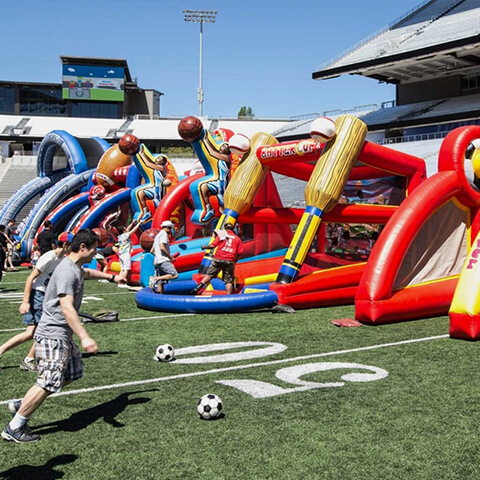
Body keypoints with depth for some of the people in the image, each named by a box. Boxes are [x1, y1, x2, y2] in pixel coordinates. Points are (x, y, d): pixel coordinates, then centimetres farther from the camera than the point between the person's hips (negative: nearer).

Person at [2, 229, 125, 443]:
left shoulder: (76, 268, 12)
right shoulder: (67, 272, -21)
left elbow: (87, 272, 39)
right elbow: (66, 308, -31)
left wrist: (111, 277, 50)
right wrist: (84, 337, -37)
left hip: (63, 335, 11)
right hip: (53, 335, -11)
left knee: (72, 374, 14)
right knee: (48, 382, -10)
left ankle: (21, 405, 20)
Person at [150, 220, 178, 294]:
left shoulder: (158, 235, 26)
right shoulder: (164, 234, -3)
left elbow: (152, 251, 27)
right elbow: (162, 248, -17)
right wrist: (171, 257, -10)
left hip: (158, 261, 10)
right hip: (163, 261, -10)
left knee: (161, 282, 6)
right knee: (175, 275, -18)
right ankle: (156, 279, -23)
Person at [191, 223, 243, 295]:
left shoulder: (221, 235, 9)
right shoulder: (237, 238, 13)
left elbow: (212, 245, 2)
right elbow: (240, 252, 5)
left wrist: (204, 247, 19)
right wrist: (235, 261, 18)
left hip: (218, 259, 0)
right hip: (230, 261, 0)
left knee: (209, 274, 9)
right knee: (228, 280, 3)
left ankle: (198, 287, -4)